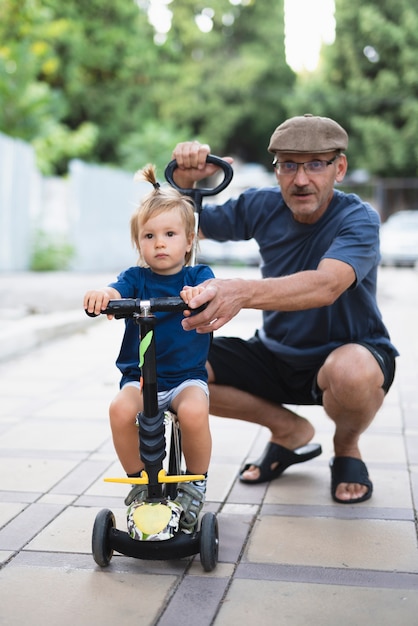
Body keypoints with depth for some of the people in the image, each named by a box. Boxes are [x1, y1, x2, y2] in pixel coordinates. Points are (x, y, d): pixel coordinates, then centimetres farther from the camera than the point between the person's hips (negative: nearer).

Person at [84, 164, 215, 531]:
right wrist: (102, 295, -42)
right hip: (139, 376, 1)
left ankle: (196, 483, -3)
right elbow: (117, 294, -17)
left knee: (193, 411, -31)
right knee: (121, 409, -28)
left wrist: (202, 293, -45)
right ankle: (139, 480, -2)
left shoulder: (197, 275, 2)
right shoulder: (136, 278, 3)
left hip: (188, 375, -1)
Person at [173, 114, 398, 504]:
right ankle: (290, 431, 7)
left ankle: (347, 446, -2)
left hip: (349, 352, -5)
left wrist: (243, 293, -60)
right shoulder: (263, 207, -6)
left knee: (353, 371, -41)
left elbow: (326, 285, -42)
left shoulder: (358, 219, -21)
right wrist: (185, 181, -20)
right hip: (277, 356, 5)